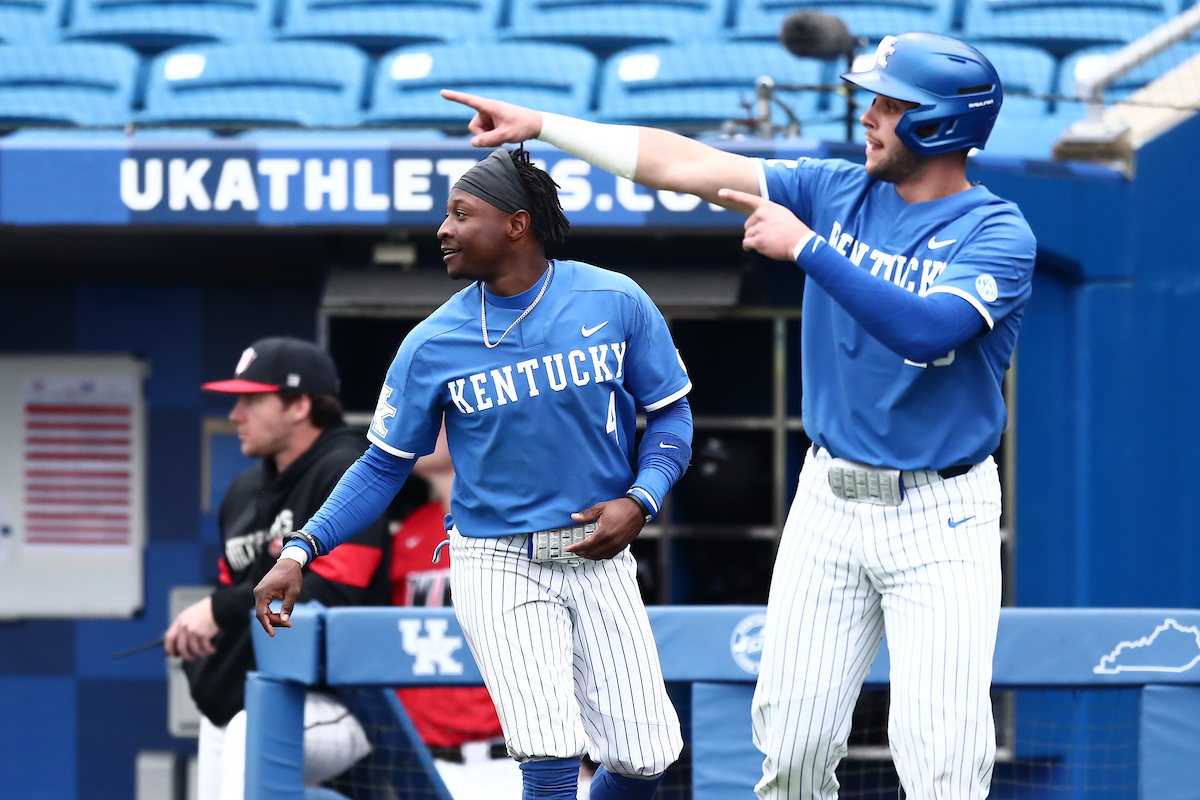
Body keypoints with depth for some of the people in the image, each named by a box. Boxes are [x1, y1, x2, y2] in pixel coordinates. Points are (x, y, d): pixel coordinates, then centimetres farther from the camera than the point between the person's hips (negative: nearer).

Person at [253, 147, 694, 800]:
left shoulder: (617, 303, -4)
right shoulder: (432, 344, -4)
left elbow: (670, 413, 6)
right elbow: (384, 467, 2)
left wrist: (639, 501, -11)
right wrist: (301, 550, -8)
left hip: (596, 557, 2)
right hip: (499, 567, -2)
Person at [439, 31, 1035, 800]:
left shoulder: (999, 234, -11)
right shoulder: (837, 191, 5)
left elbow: (922, 330, -28)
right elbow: (685, 165, 4)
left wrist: (806, 247, -26)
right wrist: (540, 125, 3)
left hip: (940, 514, -5)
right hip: (830, 499, 5)